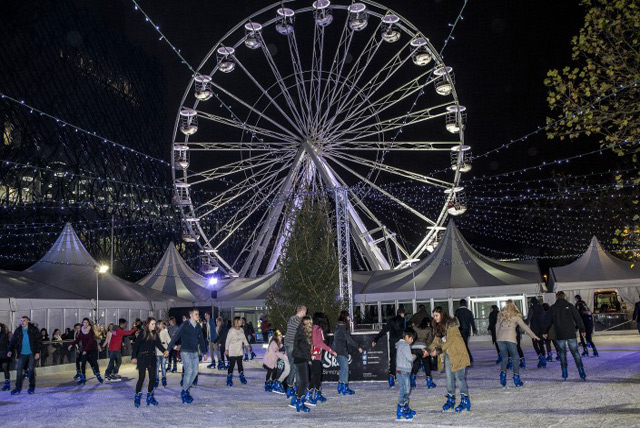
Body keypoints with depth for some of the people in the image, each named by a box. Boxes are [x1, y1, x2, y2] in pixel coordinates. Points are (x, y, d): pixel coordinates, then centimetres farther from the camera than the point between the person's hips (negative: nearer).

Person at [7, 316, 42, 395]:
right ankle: (18, 387, 9)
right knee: (18, 369, -1)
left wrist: (37, 352, -11)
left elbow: (39, 341, -5)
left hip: (32, 354, -3)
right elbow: (13, 341, 6)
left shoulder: (34, 330, -4)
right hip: (22, 354, 3)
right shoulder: (18, 331, 6)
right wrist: (10, 350, -10)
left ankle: (32, 387, 11)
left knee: (31, 369, -1)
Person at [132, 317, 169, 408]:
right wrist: (134, 357, -11)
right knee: (141, 378, -6)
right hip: (142, 358, -5)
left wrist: (164, 350, -22)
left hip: (152, 358, 5)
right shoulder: (143, 333, -8)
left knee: (153, 377, 5)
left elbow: (159, 344, -4)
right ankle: (137, 397, 7)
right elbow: (136, 345, -8)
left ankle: (150, 396, 18)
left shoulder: (155, 334, 7)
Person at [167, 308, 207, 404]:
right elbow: (176, 336, -13)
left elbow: (201, 340, 17)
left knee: (195, 371, 3)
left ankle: (186, 389, 19)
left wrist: (204, 352, 19)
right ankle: (184, 392, 3)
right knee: (189, 371, -12)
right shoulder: (184, 325, -9)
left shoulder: (198, 326, 9)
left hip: (194, 352, 6)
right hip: (185, 352, -6)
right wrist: (168, 349, -17)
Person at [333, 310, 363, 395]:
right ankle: (345, 387, -5)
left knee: (343, 368, 14)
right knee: (345, 368, -6)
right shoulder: (343, 327, -13)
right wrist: (358, 347, -9)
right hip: (341, 350, -9)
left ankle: (340, 385, 17)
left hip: (337, 349, 9)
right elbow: (349, 339, -15)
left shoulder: (338, 326, 15)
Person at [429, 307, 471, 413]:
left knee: (459, 377, -5)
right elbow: (436, 340, 9)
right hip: (447, 355, 8)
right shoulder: (438, 327, 11)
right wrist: (429, 350, -7)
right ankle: (451, 400, 19)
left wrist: (439, 350, -27)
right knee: (449, 378, 10)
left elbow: (450, 340, -22)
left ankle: (465, 400, 4)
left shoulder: (451, 324, -15)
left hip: (457, 354, -8)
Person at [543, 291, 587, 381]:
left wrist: (545, 332, 17)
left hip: (559, 335, 0)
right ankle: (582, 373, -3)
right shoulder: (570, 306, 1)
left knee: (562, 353, 11)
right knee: (575, 352, 4)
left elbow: (547, 321, 7)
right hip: (571, 334, 0)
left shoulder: (552, 308, 3)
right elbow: (578, 318, 4)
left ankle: (564, 373, 9)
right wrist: (582, 329, 12)